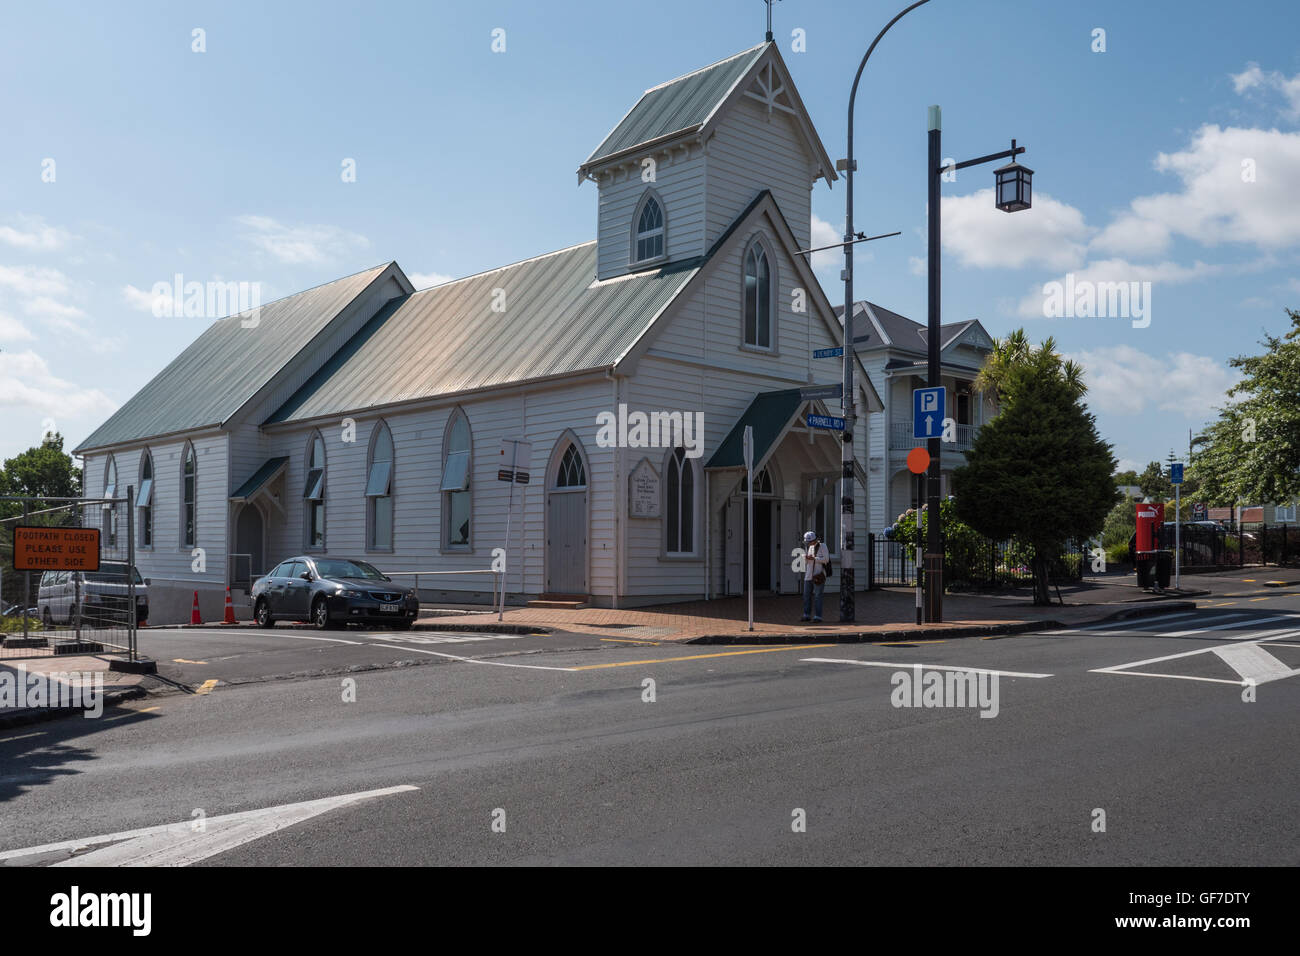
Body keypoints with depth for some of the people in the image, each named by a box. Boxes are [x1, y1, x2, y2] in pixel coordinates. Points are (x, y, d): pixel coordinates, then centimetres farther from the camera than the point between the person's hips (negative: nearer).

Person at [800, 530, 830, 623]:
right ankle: (806, 615, 18)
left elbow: (826, 559, -13)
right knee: (807, 595, 9)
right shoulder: (809, 547, 16)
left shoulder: (822, 547, -5)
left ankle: (817, 616, -3)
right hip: (808, 576, 7)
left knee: (817, 596, -7)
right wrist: (806, 557, 2)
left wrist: (814, 558, -18)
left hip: (818, 576, -7)